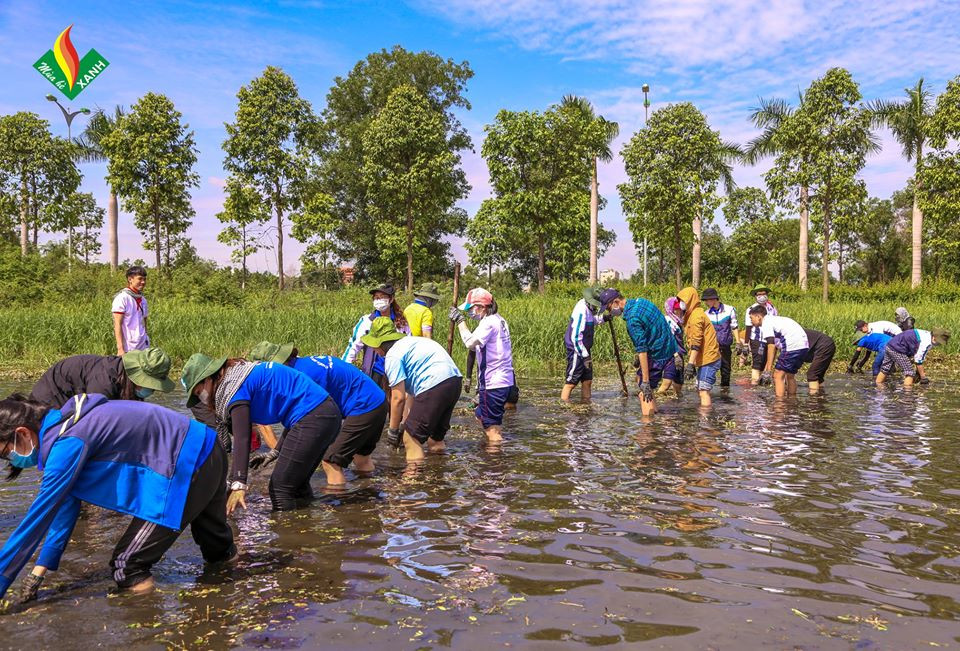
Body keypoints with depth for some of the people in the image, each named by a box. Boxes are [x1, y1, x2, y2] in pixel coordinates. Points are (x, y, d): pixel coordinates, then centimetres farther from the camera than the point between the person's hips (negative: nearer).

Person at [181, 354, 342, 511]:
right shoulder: (238, 372, 16)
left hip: (312, 417, -10)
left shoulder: (234, 387, -12)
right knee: (295, 483, 21)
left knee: (280, 488, -4)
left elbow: (241, 439, -23)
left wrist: (238, 485, -28)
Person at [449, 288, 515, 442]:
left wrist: (460, 321, -18)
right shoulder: (499, 320, 15)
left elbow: (470, 342, -28)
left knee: (491, 427, -2)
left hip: (493, 383, -11)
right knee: (481, 416, 24)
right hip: (505, 381, 11)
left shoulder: (489, 322, -16)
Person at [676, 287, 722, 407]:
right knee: (700, 389, 13)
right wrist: (692, 362, 20)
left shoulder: (696, 316, -15)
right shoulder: (692, 315, 16)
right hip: (704, 359, 10)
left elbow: (696, 343, -22)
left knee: (703, 390, -12)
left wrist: (690, 364, -27)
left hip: (708, 359, -10)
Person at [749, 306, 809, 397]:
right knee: (790, 375, 22)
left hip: (793, 346, -10)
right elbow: (775, 347, 29)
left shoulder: (766, 323, -3)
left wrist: (768, 370, -16)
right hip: (804, 346, 10)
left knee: (778, 375, -3)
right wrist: (766, 368, 30)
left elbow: (771, 346, -14)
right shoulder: (774, 320, 26)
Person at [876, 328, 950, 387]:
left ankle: (878, 384, 33)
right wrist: (923, 377, -5)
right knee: (910, 372, -5)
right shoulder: (927, 343, -19)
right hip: (897, 350, -10)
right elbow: (919, 361, -16)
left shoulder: (926, 334, 8)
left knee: (886, 369, 23)